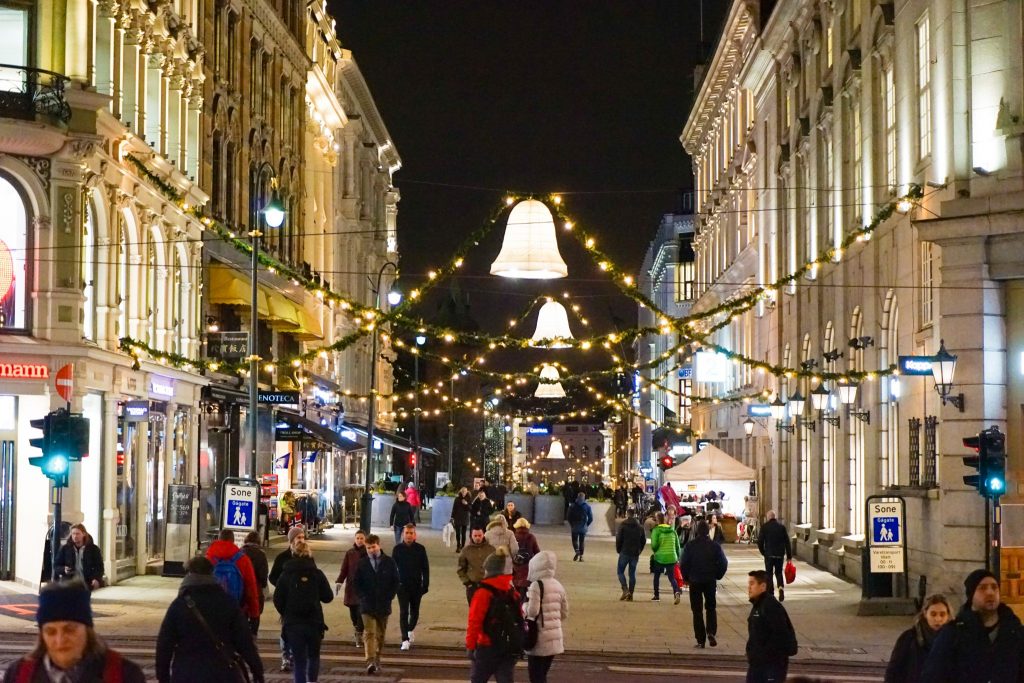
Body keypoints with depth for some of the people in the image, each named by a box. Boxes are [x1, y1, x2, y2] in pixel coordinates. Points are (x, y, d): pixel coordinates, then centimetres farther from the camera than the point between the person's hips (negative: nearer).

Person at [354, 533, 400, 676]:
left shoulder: (389, 562, 0)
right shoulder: (362, 564, 1)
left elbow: (395, 582, 4)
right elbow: (357, 583, 7)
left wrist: (389, 597, -4)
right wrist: (363, 597, -4)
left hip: (384, 605, 1)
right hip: (367, 605, -1)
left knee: (380, 634, 12)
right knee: (370, 633, -13)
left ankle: (377, 659, 24)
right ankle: (370, 662, -23)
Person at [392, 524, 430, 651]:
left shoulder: (420, 549, -1)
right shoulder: (397, 549, -1)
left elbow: (425, 568, 3)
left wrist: (426, 585, -1)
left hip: (417, 586, 1)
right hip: (402, 585, -1)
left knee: (415, 611, 14)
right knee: (403, 612, -7)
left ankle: (410, 629, 41)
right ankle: (405, 640, -7)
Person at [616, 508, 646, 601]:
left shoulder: (623, 525, -5)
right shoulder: (640, 527, 8)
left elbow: (618, 539, -7)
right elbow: (643, 540, 10)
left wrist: (618, 550, 6)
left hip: (625, 552, -4)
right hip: (635, 554, 4)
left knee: (620, 571, 4)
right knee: (632, 573, 8)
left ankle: (625, 590, -15)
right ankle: (630, 594, 5)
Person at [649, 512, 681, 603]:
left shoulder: (656, 530, -8)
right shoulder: (672, 530, 6)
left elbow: (654, 544, -15)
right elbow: (677, 545, 7)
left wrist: (654, 551, 6)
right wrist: (678, 558, 15)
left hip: (660, 557, -3)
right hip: (672, 558, 3)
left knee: (657, 576, 19)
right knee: (672, 577, 6)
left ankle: (656, 595, 24)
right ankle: (677, 591, -22)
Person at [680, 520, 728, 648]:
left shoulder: (690, 546, -7)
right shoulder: (715, 546, -3)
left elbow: (683, 564, -7)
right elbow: (723, 563, -1)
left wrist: (686, 578, 8)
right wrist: (717, 576, 13)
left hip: (695, 581, -1)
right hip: (711, 582, 1)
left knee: (697, 610, 5)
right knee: (711, 608, 16)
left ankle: (700, 640, 2)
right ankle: (711, 632, -7)